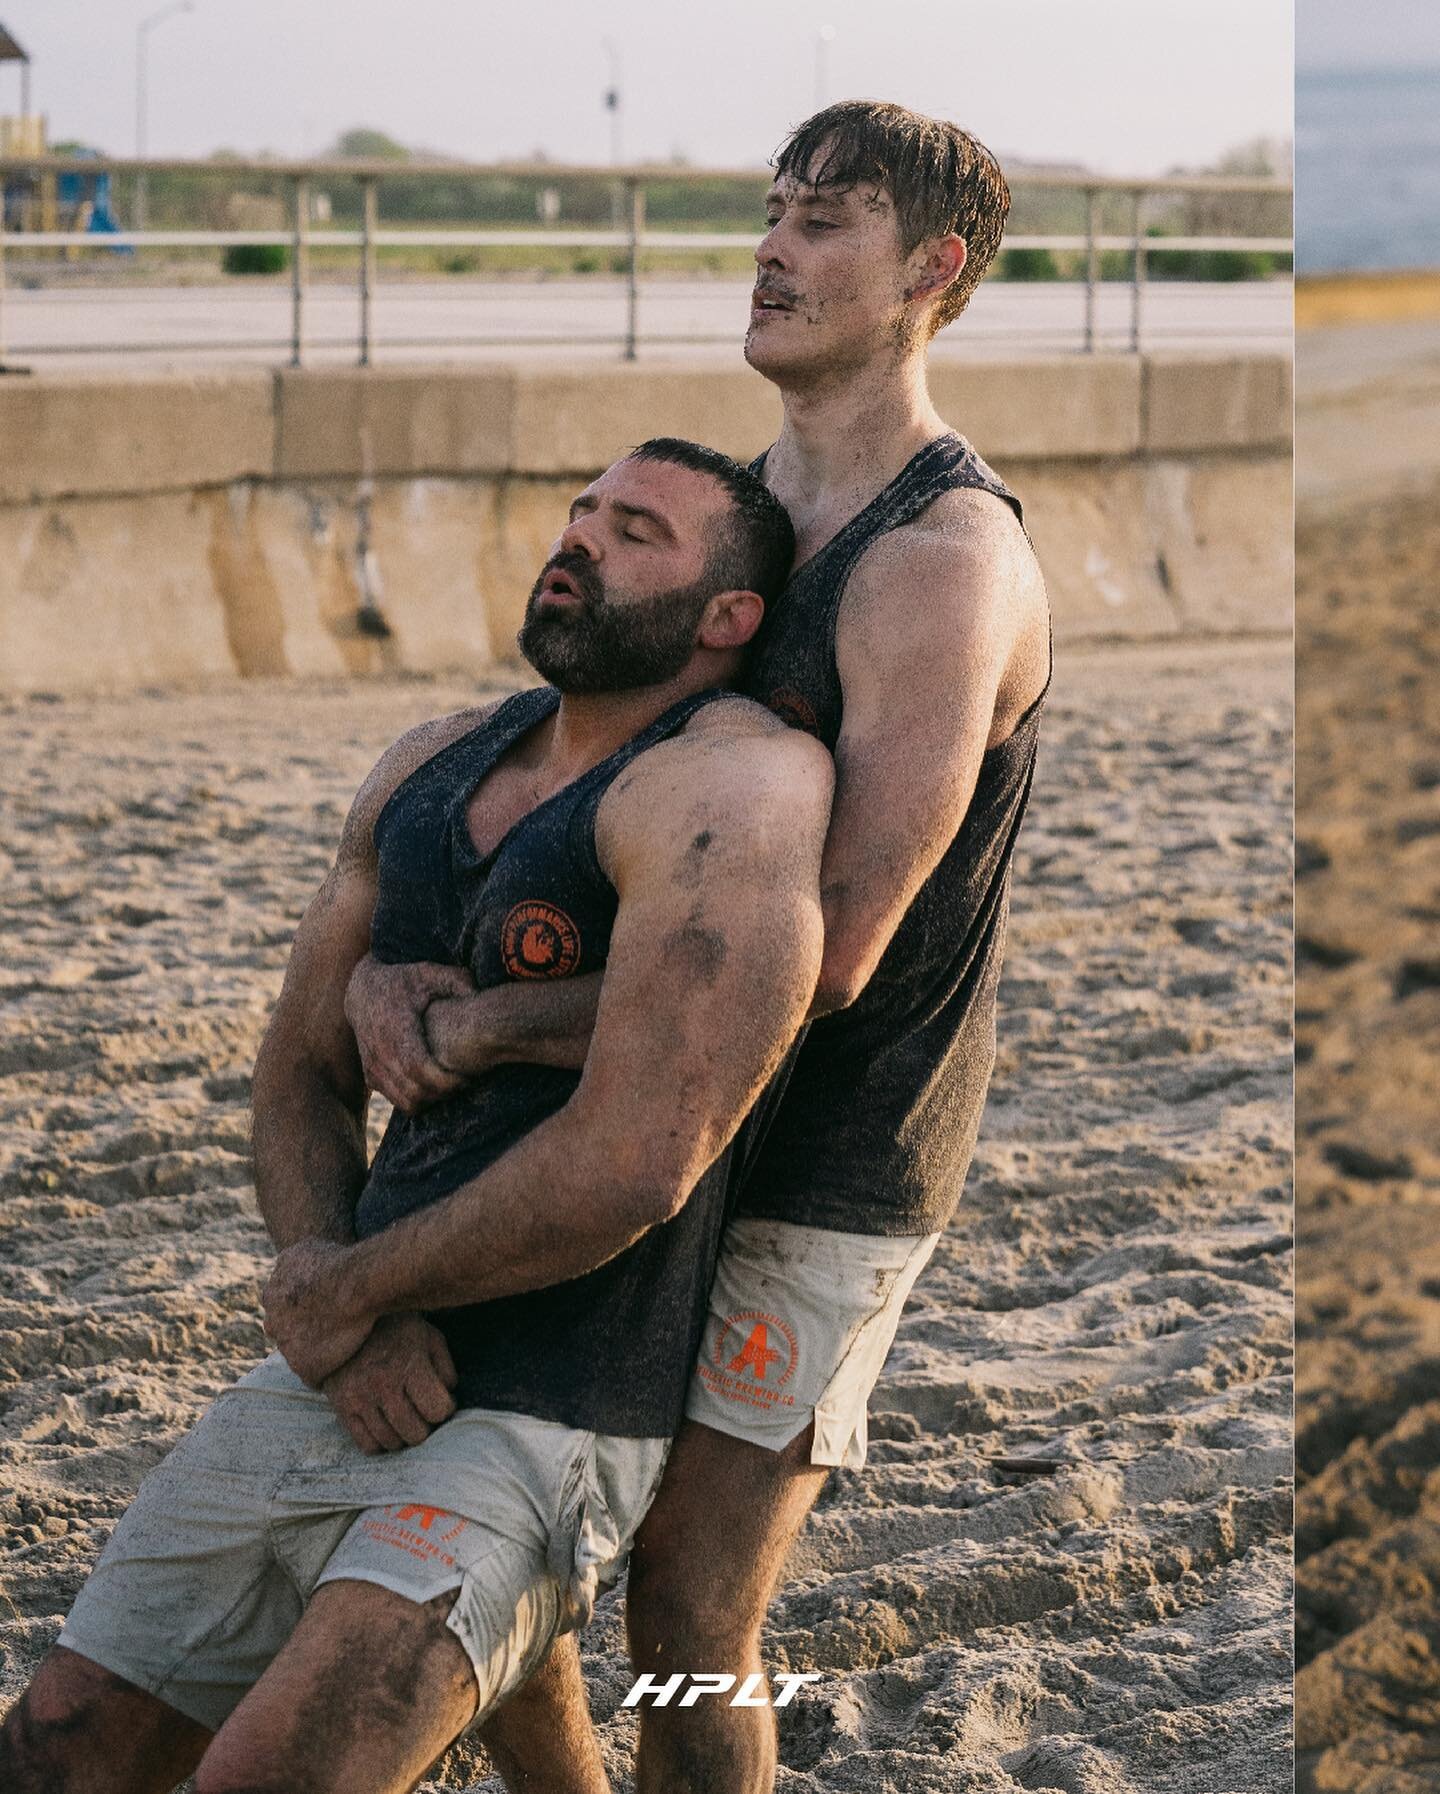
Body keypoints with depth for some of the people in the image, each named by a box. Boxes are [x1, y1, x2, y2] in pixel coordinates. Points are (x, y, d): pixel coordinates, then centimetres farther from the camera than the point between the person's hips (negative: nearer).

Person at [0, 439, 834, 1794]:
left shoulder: (733, 785, -15)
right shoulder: (428, 769, 12)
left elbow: (627, 1164, -24)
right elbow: (300, 1073, 16)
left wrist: (343, 1293, -10)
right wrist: (326, 1275, -6)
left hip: (539, 1430, -8)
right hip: (335, 1381, 8)